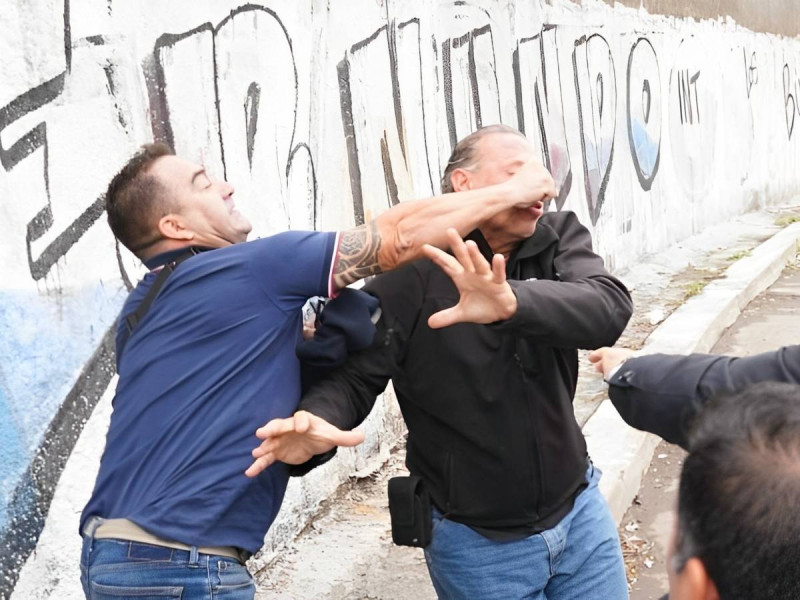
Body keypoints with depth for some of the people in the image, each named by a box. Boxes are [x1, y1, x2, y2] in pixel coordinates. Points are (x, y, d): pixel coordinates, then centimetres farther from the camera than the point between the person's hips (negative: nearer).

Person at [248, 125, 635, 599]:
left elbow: (609, 308, -25)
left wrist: (513, 301, -45)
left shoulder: (560, 238, -6)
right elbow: (354, 372, -15)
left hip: (580, 512, 4)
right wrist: (319, 420, -39)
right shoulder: (410, 273, -15)